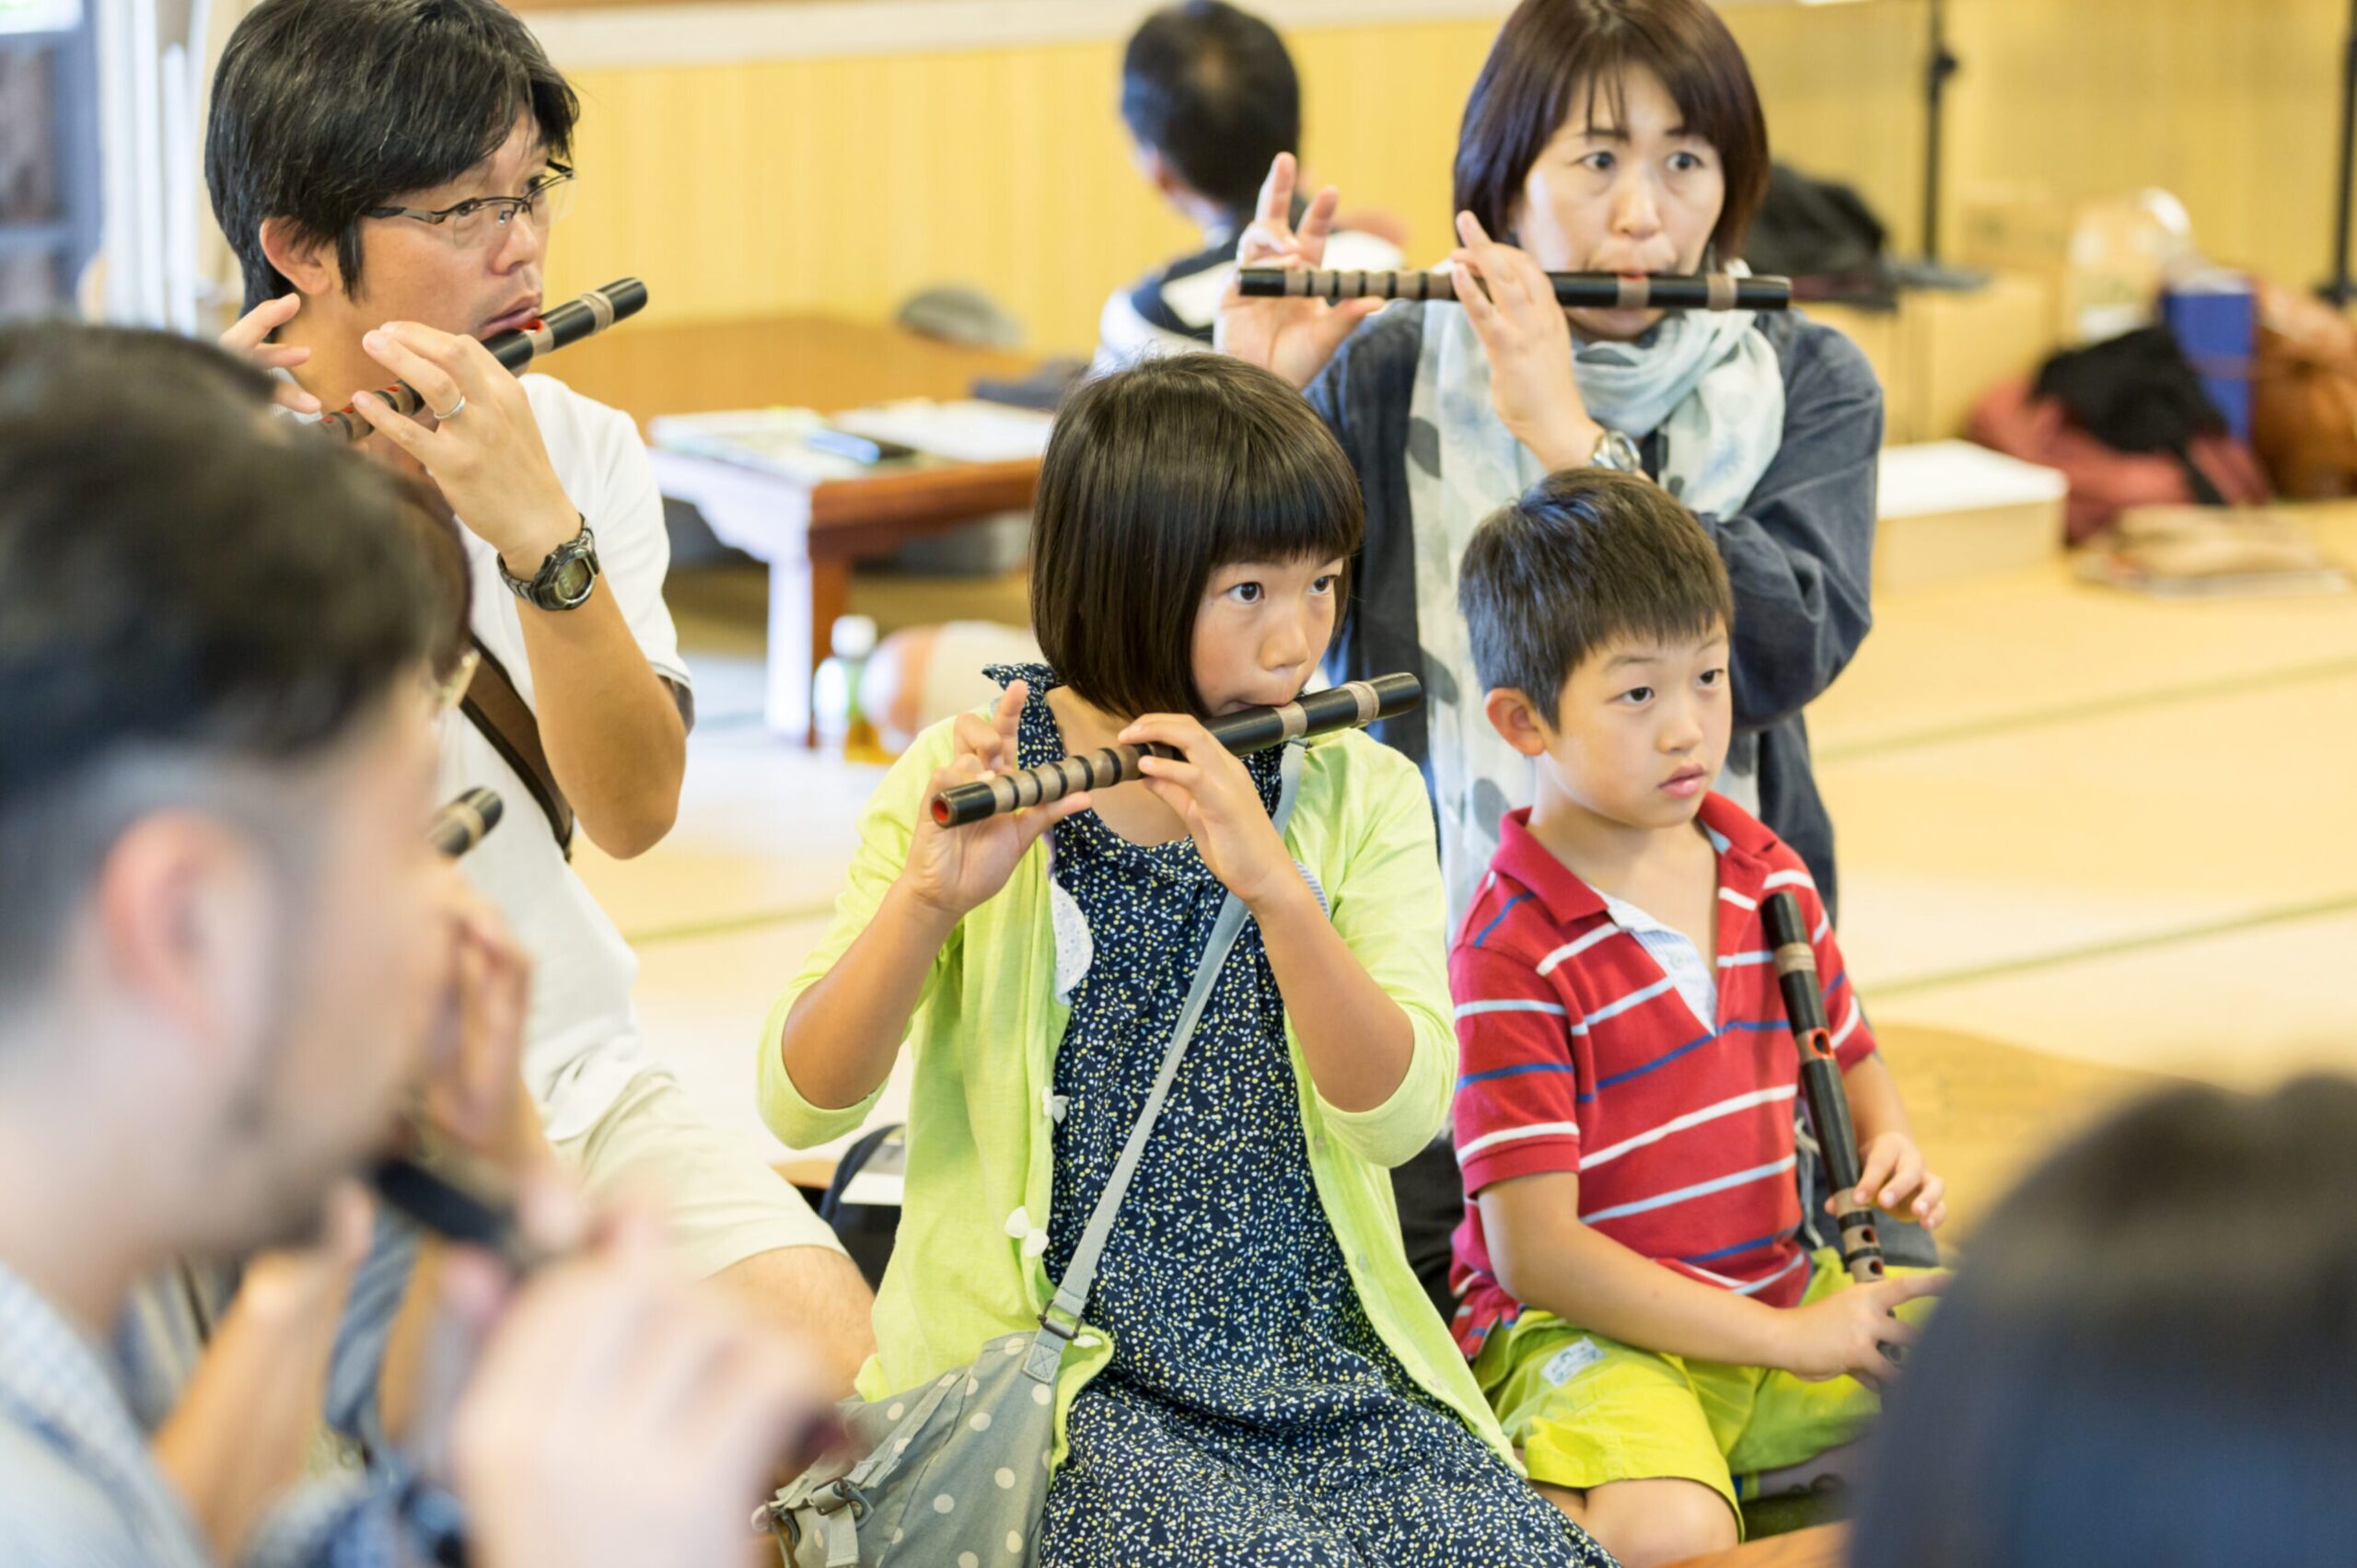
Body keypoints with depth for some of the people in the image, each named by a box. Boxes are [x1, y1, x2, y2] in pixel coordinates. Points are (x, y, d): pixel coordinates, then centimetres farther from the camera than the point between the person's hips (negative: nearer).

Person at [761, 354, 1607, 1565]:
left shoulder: (1359, 797, 5)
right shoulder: (969, 786, -1)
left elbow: (1398, 1114, -9)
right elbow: (802, 1105, -10)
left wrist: (1271, 879, -23)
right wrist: (929, 898, -26)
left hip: (1319, 1363, 3)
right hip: (1050, 1372, -3)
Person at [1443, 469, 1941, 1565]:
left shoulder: (1770, 877, 7)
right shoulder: (1513, 955, -17)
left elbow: (1847, 1054, 25)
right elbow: (1533, 1249, -20)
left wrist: (1889, 1152, 0)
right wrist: (1789, 1341, -20)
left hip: (1781, 1291, 7)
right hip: (1589, 1332, -7)